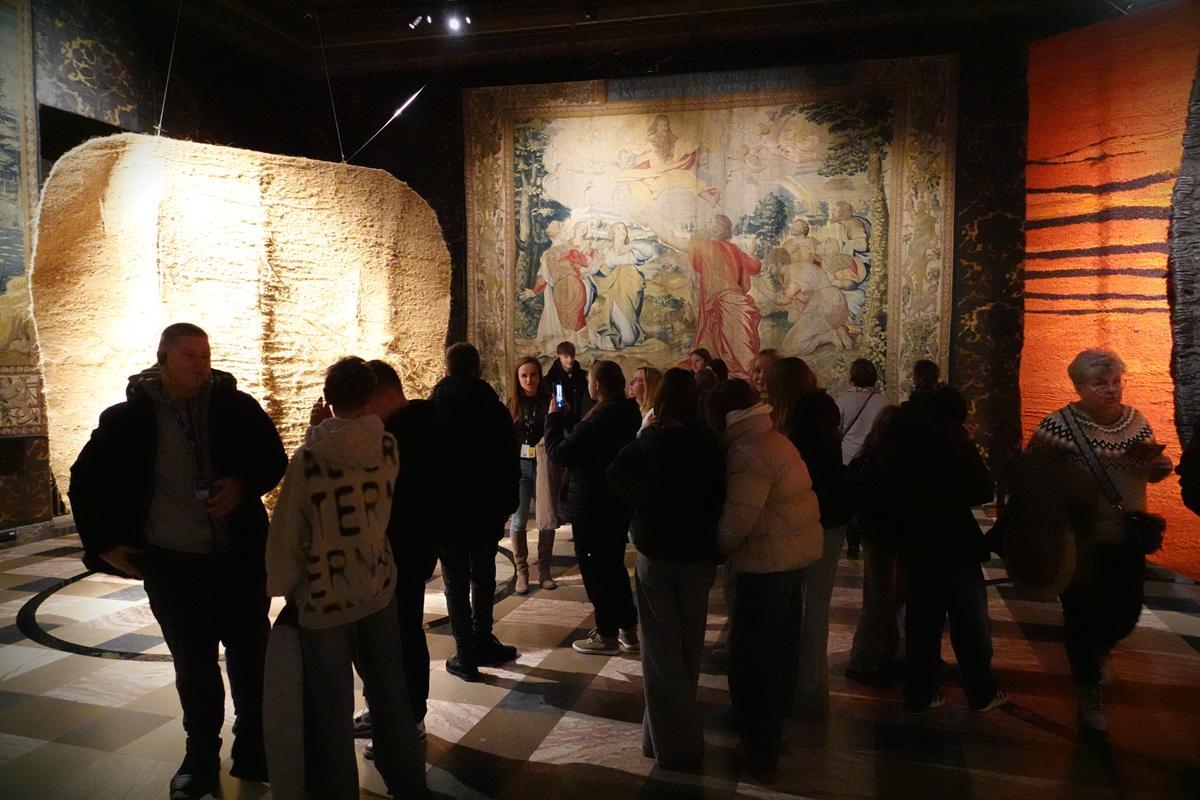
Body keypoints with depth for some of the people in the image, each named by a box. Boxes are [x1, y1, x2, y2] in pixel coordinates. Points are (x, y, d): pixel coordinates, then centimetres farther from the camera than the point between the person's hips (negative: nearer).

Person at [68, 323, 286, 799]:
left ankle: (254, 749, 26)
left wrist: (244, 484, -15)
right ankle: (201, 756, 30)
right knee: (193, 664, 12)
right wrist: (104, 543, 3)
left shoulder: (235, 405, -5)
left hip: (240, 555, 0)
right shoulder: (129, 417, -5)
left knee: (251, 654, 8)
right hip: (171, 562, 0)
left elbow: (274, 459, 4)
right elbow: (86, 482, 6)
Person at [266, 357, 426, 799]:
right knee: (390, 694, 18)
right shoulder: (387, 446, -6)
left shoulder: (309, 458, -16)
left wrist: (281, 587, 5)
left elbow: (286, 533, -12)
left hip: (324, 599, -3)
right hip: (379, 589, 4)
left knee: (332, 709, 11)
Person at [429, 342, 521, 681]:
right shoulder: (495, 409, -5)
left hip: (446, 512, -1)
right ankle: (483, 645, 25)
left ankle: (466, 655, 10)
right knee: (483, 577, 17)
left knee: (456, 583, 7)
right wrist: (507, 506, 7)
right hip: (486, 511, 2)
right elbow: (510, 464, -3)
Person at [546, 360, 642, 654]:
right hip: (618, 504, 9)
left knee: (594, 569, 5)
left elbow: (559, 453, -19)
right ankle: (628, 630, 29)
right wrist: (566, 415, 14)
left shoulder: (599, 419, -27)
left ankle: (607, 635, 16)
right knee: (614, 565, 20)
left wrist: (553, 417, -7)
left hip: (592, 507, -9)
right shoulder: (627, 412, 3)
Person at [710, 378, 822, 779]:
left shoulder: (747, 453, -22)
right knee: (780, 643, 21)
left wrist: (714, 547, -7)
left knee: (753, 653, 2)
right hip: (794, 551, 10)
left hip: (768, 559, -10)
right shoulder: (774, 439, 9)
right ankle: (772, 723, 39)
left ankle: (759, 749, 13)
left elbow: (738, 518, -24)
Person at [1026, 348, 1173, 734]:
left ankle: (1097, 648, 49)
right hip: (1080, 540, -5)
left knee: (1126, 612, 13)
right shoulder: (1059, 424, -17)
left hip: (1127, 538, 5)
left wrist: (1160, 467, -7)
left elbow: (1147, 473, 14)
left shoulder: (1136, 420, 2)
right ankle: (1090, 690, 29)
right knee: (1082, 614, 6)